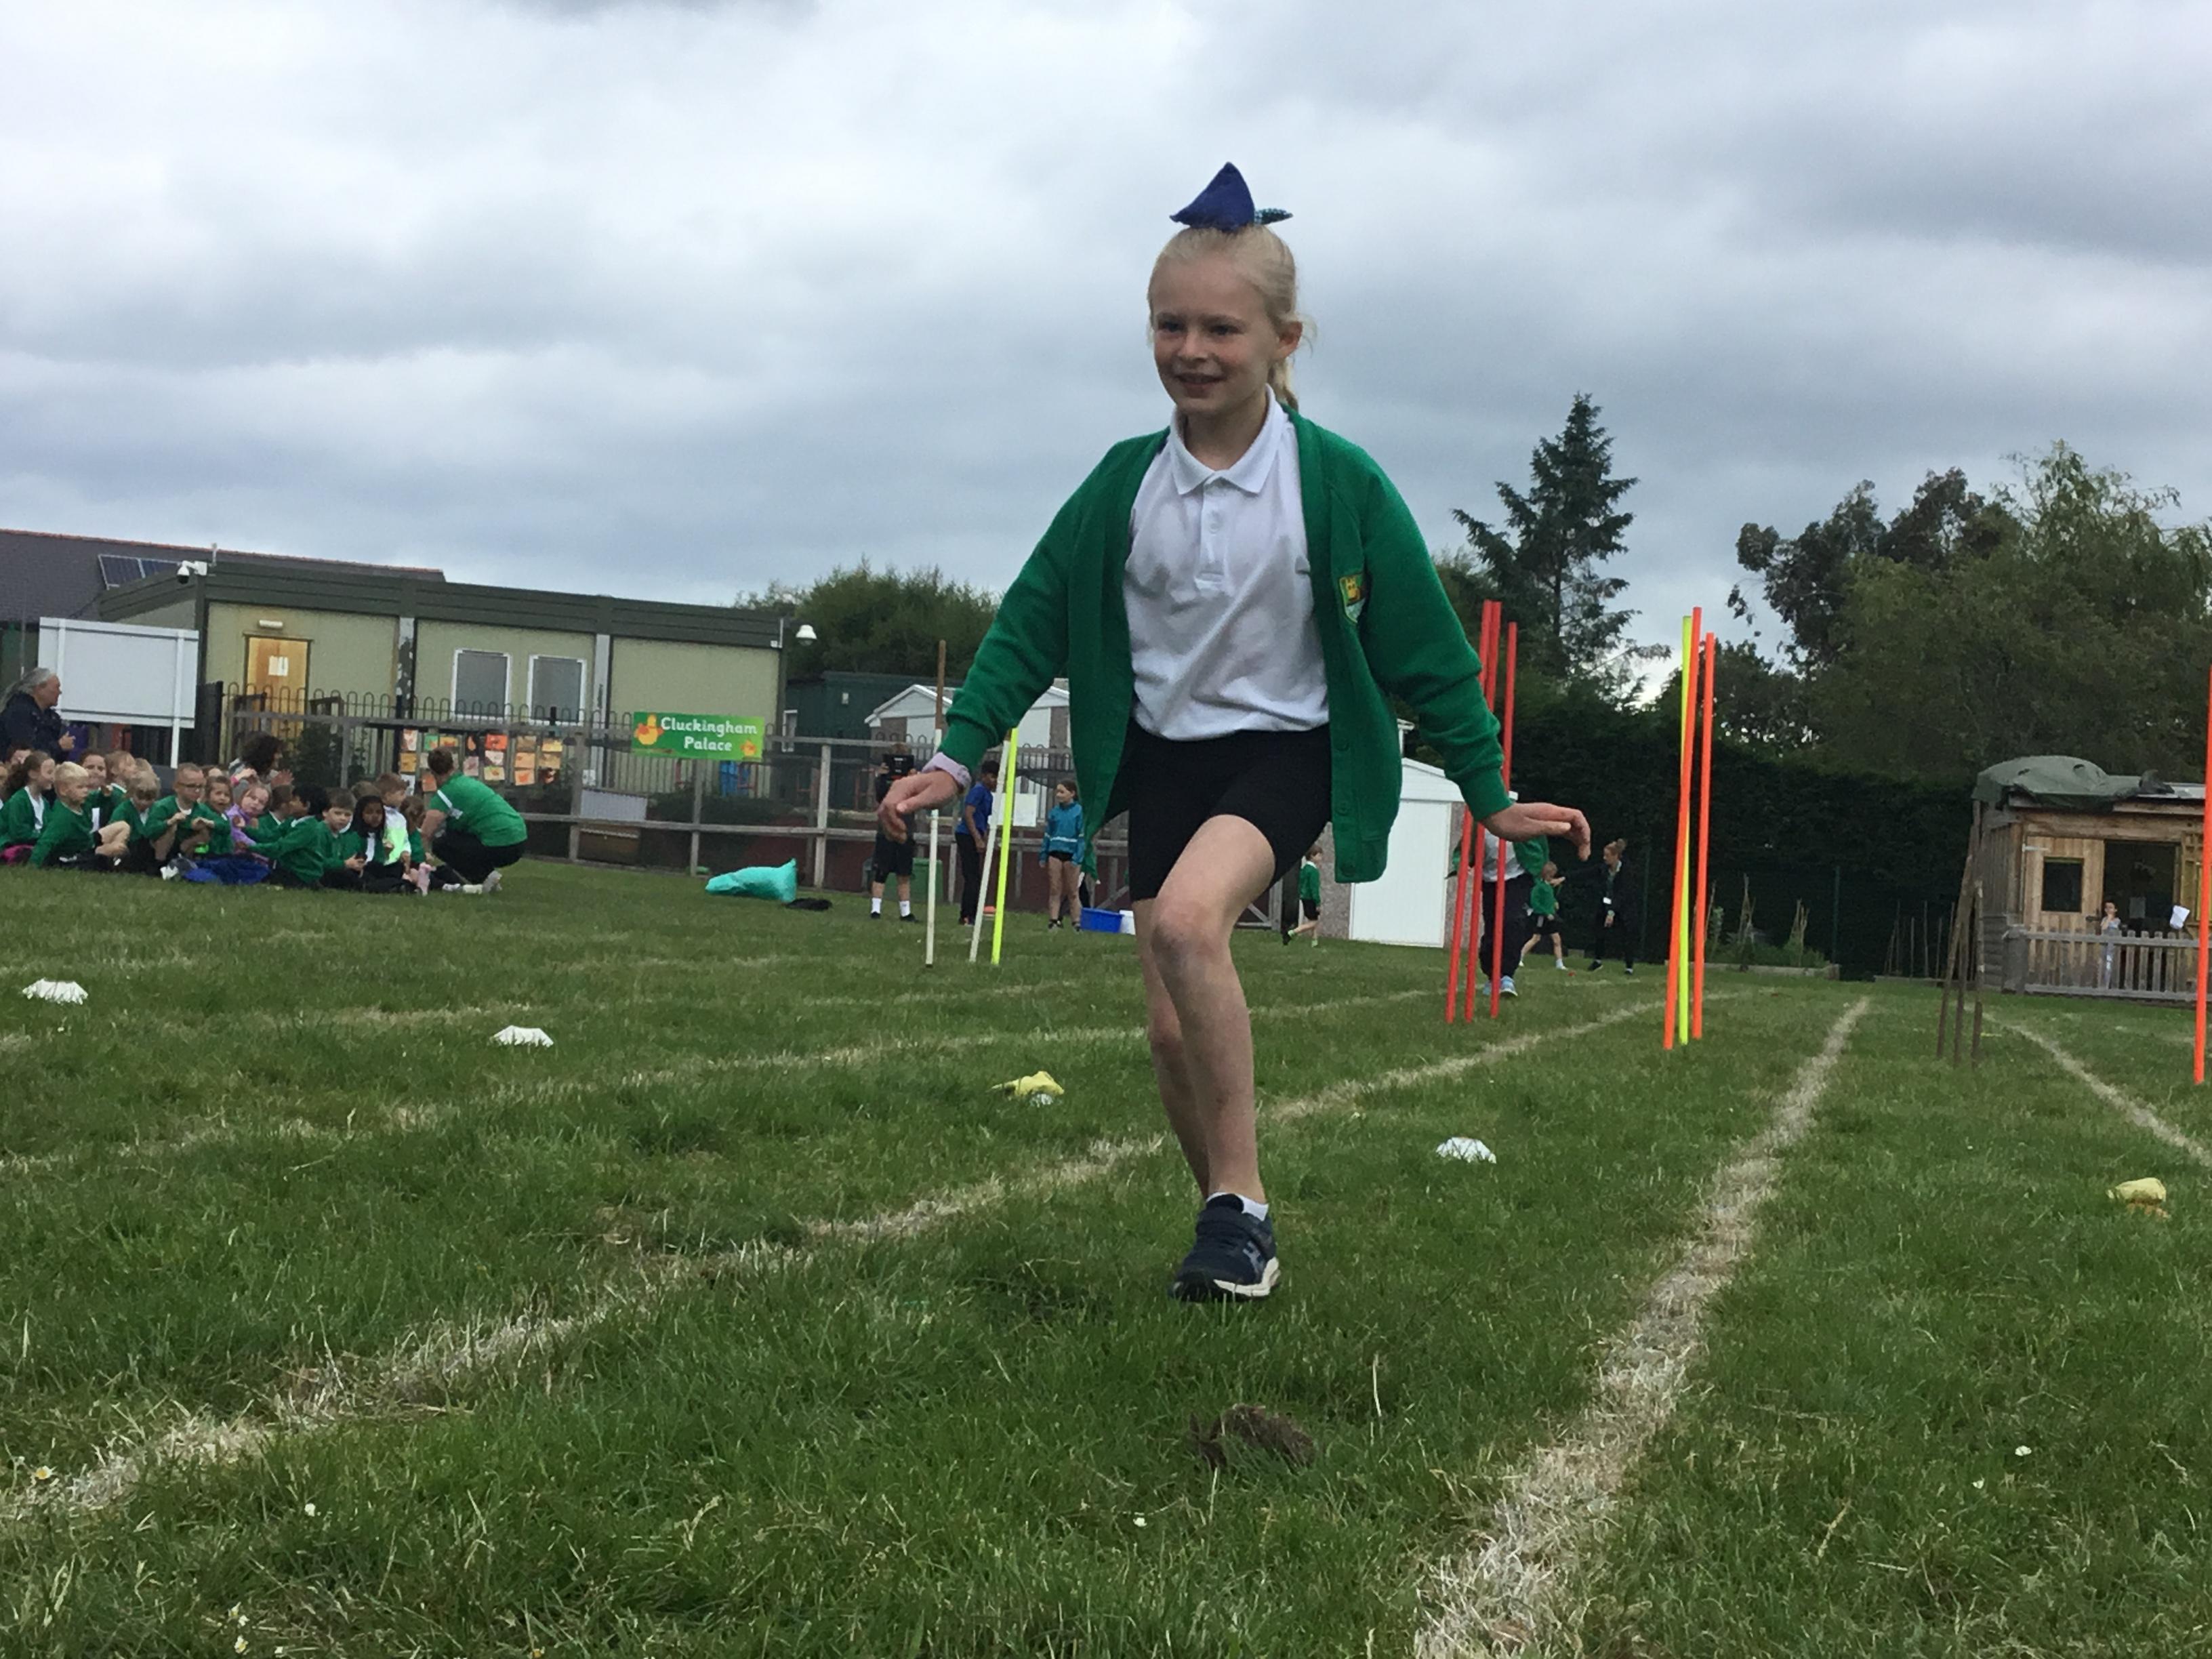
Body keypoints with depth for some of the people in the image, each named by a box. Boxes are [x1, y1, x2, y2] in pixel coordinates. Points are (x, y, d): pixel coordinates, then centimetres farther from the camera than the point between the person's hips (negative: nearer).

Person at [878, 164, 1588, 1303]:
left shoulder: (1337, 483, -11)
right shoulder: (1124, 483, -3)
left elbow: (1423, 645, -3)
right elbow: (1032, 622, 4)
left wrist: (1490, 796, 1)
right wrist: (958, 752, -4)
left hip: (1285, 749, -4)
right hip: (1163, 755, 4)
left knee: (1186, 916, -32)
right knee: (1173, 1030, 2)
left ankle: (1241, 1201, -20)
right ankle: (1233, 1237, 23)